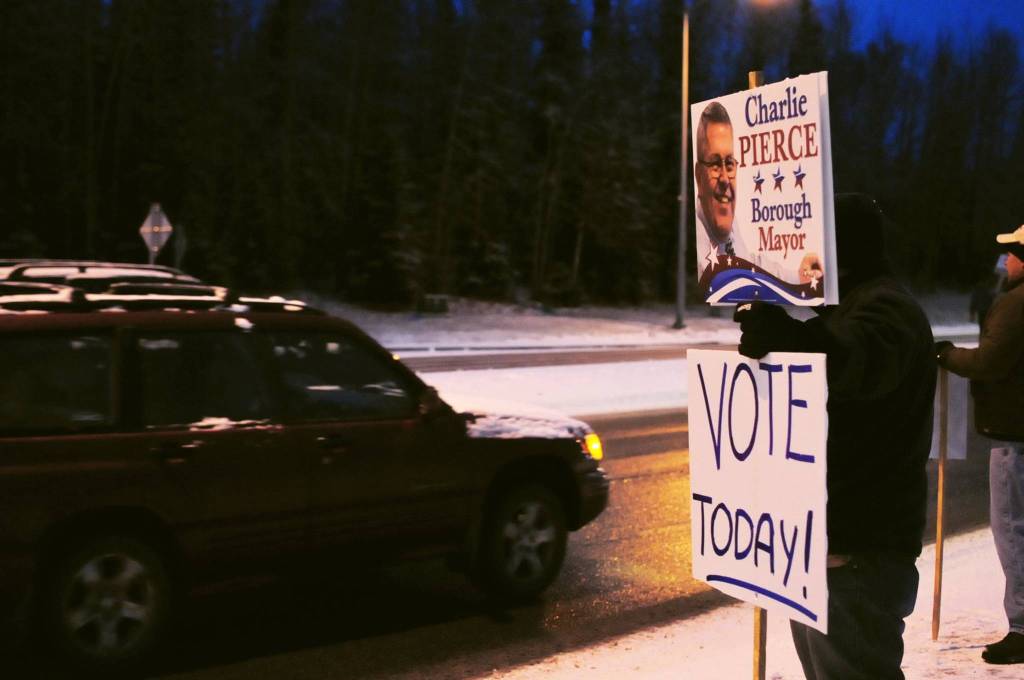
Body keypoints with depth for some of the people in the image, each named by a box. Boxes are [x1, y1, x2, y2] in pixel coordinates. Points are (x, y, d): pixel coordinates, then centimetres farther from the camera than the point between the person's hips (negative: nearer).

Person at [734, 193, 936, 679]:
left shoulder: (883, 310, -18)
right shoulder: (851, 305, 18)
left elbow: (857, 359, -42)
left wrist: (787, 335, -60)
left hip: (857, 550, -11)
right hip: (824, 535, 11)